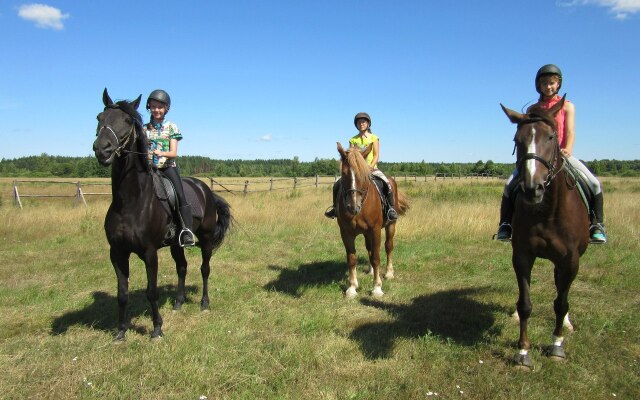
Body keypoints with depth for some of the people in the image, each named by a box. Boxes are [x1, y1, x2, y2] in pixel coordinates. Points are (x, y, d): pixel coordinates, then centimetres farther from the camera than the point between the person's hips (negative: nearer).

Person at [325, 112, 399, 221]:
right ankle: (335, 206, 11)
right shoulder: (353, 140, 10)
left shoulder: (373, 138, 5)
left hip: (371, 167, -2)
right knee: (337, 184, -10)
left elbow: (376, 155, -2)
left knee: (387, 183, -29)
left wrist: (370, 167, -18)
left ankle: (391, 208, -16)